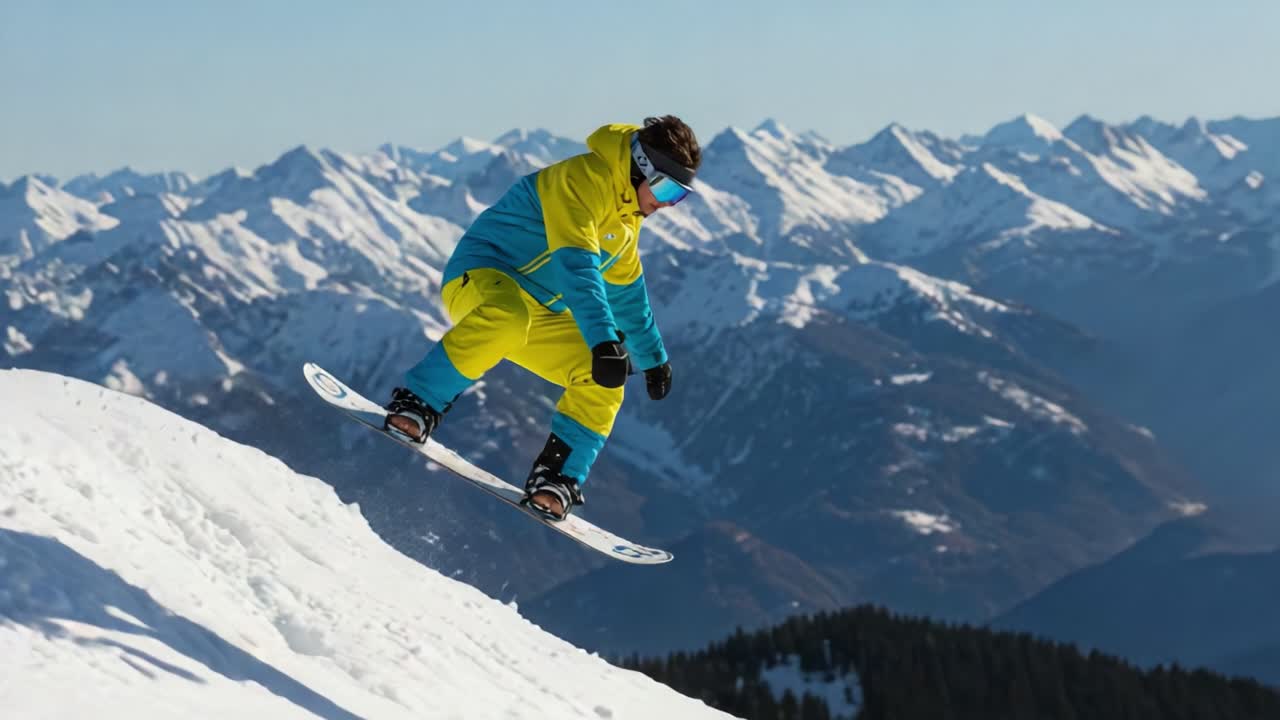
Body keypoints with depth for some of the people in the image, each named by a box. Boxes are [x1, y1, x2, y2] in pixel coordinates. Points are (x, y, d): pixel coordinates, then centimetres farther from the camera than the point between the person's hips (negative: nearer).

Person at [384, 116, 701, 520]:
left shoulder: (627, 215, 15)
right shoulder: (583, 179, -17)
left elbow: (628, 293, 30)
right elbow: (577, 268, -30)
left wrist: (652, 358, 35)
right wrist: (604, 342, -40)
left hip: (539, 312, 9)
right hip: (480, 276, -9)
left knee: (603, 381, -8)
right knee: (509, 318, -42)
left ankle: (555, 478, -6)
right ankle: (417, 403, -32)